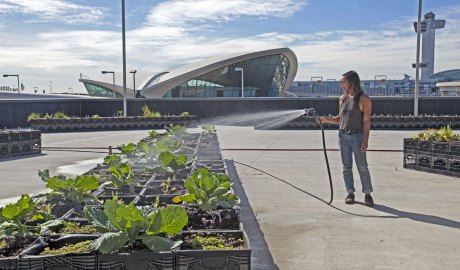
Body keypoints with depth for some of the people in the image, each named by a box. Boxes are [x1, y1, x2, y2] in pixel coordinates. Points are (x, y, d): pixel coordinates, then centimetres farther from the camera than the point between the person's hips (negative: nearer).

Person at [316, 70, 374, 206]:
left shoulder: (364, 99, -7)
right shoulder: (342, 99, 9)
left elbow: (366, 121, -10)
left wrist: (365, 140, -16)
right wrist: (325, 119, 2)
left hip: (357, 136, -5)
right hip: (343, 135, 5)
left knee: (362, 166, -3)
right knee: (346, 166, 6)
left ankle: (367, 194, 8)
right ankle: (350, 193, 14)